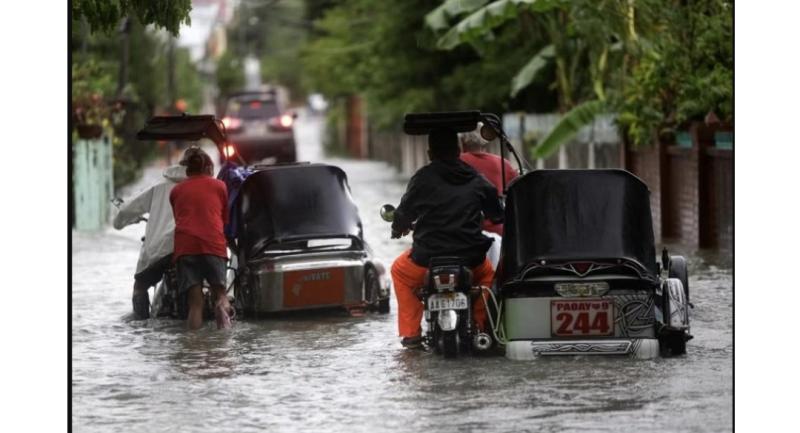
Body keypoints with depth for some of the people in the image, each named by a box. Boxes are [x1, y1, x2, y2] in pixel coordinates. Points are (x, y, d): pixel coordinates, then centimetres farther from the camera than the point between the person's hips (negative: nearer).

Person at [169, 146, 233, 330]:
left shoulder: (176, 191, 21)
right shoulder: (219, 186, 18)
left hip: (184, 245, 1)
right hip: (213, 244, -1)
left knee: (195, 303, 1)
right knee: (219, 292, 5)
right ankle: (222, 305, -27)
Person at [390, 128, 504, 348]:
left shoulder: (423, 178, -4)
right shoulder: (477, 180, 7)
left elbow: (405, 213, 3)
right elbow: (497, 214, 17)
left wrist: (398, 228, 27)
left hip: (428, 256, -3)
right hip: (471, 257, 3)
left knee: (399, 270, 28)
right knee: (486, 273, 37)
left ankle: (410, 332, 19)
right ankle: (481, 326, 24)